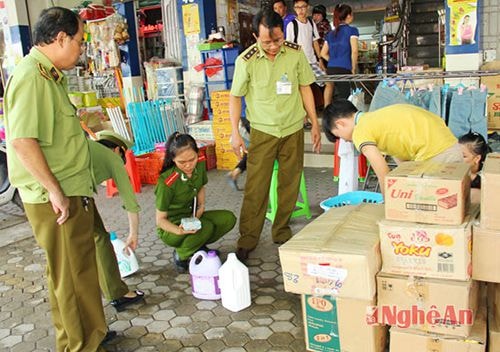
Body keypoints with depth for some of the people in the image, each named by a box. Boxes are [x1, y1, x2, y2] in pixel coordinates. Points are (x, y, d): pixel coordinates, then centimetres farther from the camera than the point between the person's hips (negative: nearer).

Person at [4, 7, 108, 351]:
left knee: (71, 272, 20)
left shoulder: (49, 76, 13)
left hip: (70, 193, 10)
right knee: (74, 277, 3)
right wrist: (54, 190, -21)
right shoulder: (30, 77, -18)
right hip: (56, 199, -10)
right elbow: (22, 141, -25)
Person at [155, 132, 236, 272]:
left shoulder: (200, 164, -12)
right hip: (171, 227, -6)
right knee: (206, 227, -32)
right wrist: (179, 231, -38)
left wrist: (201, 205, -7)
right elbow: (160, 219, -19)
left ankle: (198, 245, 7)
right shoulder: (166, 182, -28)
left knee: (229, 219, -13)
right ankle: (180, 255, -6)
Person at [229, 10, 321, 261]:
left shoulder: (295, 53, -5)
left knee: (290, 186, 9)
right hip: (262, 131, -2)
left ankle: (282, 234, 25)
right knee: (255, 188, -2)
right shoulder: (246, 61, -11)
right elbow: (235, 97, -1)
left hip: (293, 129, 3)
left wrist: (315, 124, 6)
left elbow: (305, 88, 6)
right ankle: (247, 241, 10)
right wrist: (235, 133, -7)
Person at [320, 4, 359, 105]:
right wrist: (353, 68, 1)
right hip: (344, 69, -5)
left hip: (330, 69, 6)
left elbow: (323, 53, 18)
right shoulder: (352, 30, 1)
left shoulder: (330, 34, 17)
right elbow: (354, 51, -8)